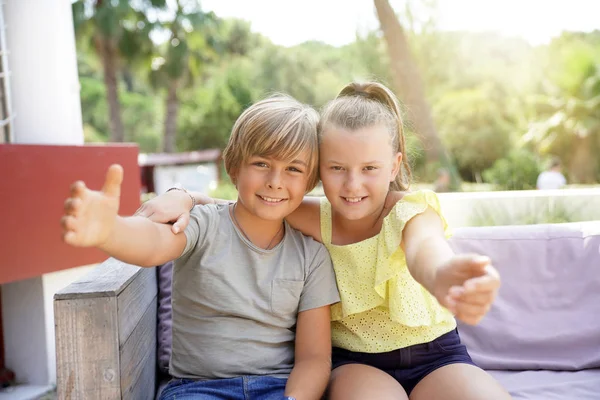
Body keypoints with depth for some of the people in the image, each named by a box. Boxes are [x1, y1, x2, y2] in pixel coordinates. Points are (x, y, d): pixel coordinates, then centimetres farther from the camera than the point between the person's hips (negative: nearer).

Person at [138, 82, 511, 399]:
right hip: (355, 363, 0)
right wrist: (184, 196, -23)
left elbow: (425, 253, -39)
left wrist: (447, 280, -65)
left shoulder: (412, 211, -15)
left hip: (435, 356, 0)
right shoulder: (315, 218, -7)